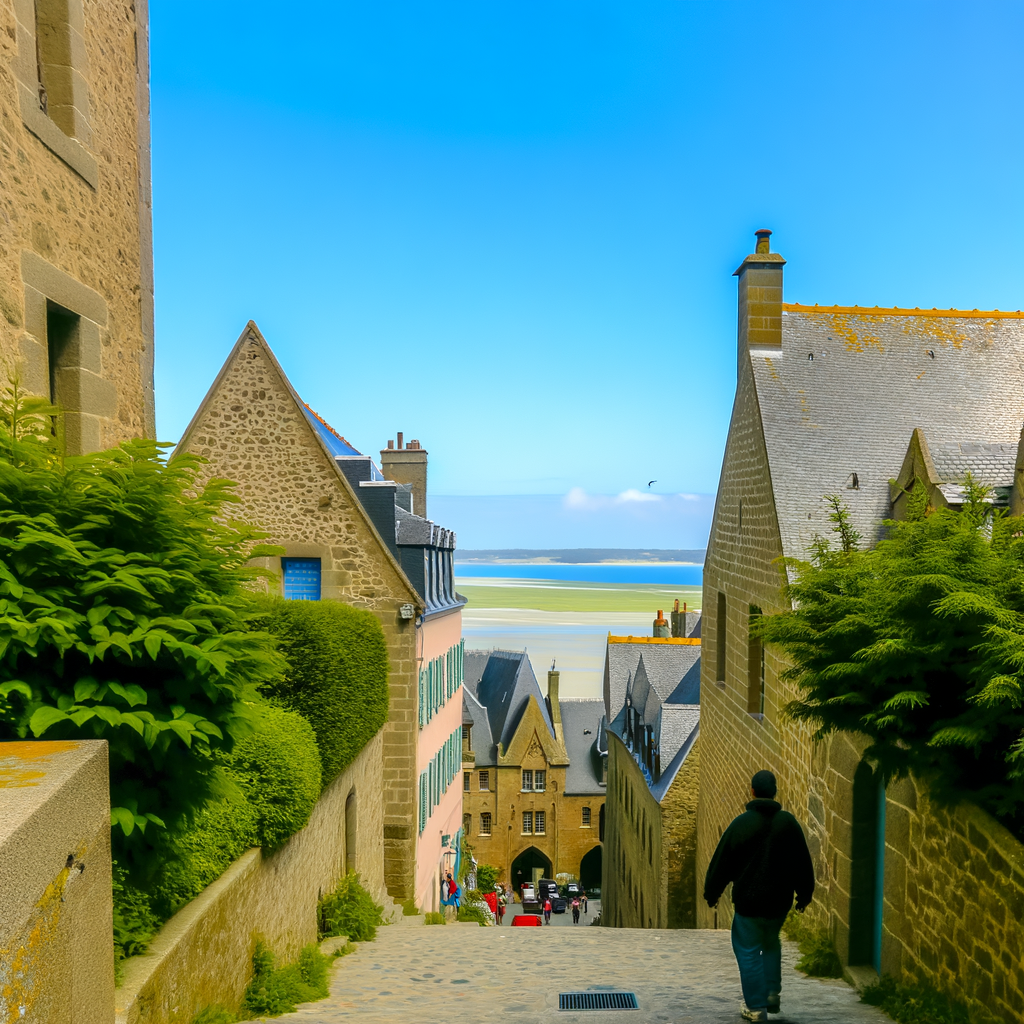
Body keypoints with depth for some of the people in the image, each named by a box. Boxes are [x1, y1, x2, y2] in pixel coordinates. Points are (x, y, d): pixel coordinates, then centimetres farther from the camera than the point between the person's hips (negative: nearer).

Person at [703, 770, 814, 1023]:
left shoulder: (742, 823, -13)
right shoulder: (789, 822, -4)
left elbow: (721, 862, -7)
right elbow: (803, 863, 5)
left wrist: (712, 893, 5)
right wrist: (804, 895, 19)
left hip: (748, 900, -4)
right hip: (779, 900, 4)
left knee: (749, 951, 8)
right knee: (771, 944, 26)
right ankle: (772, 993, 24)